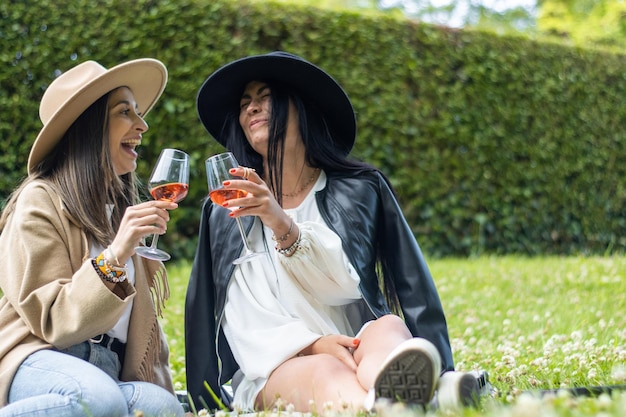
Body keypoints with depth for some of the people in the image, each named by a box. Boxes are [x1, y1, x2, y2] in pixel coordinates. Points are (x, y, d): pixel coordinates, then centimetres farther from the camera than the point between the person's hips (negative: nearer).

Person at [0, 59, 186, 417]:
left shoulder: (122, 209, 21)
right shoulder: (41, 200, -3)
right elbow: (50, 321, -9)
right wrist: (113, 257, -21)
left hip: (110, 370, 5)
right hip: (40, 358, -5)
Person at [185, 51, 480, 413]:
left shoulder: (358, 189, 10)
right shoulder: (225, 213, 13)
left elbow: (345, 284, -4)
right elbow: (240, 321, 5)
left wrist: (283, 225, -22)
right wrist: (310, 344, -16)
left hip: (358, 349, 1)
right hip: (277, 369, -1)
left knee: (389, 328, -33)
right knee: (324, 372, -35)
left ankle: (389, 390, -71)